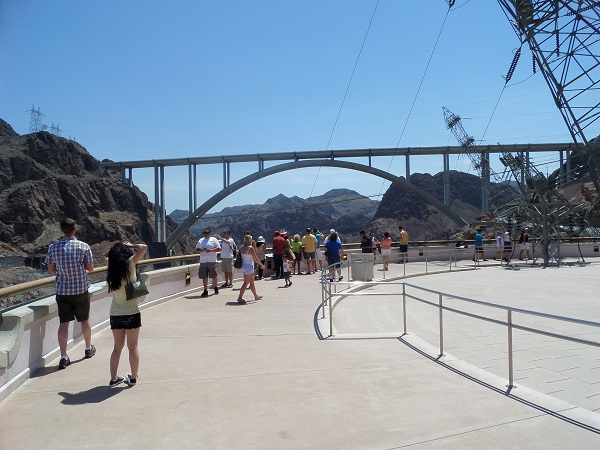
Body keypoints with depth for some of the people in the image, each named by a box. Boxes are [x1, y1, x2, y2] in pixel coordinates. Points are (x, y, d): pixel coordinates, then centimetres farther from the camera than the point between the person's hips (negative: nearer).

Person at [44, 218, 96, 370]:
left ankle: (64, 357, -1)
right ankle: (88, 349, 33)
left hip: (62, 290, 1)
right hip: (81, 289, -1)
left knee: (64, 322, 3)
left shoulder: (53, 247, -3)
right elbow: (90, 268, -2)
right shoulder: (84, 247, -9)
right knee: (85, 320, 16)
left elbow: (51, 270, 4)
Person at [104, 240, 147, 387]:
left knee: (117, 347, 16)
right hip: (131, 314, -4)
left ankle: (113, 378, 19)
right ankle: (133, 378, 17)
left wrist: (116, 248, 9)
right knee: (133, 347, 9)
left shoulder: (111, 269, 1)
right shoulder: (129, 264, -13)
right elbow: (144, 247, -10)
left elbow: (106, 255, 22)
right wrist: (130, 245, 3)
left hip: (115, 314, 4)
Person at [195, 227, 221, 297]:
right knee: (204, 276, 1)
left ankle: (216, 288, 20)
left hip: (212, 261, -3)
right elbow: (196, 250, 14)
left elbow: (219, 249, -2)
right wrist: (201, 250, -8)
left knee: (214, 276, 1)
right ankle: (205, 291, 8)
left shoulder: (213, 240, 4)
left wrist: (211, 250, -16)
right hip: (203, 261, 3)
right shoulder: (200, 241, 16)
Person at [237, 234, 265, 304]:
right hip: (249, 266, -9)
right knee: (246, 283, -6)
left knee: (252, 282, 18)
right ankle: (240, 297, -10)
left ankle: (256, 296, 30)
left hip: (244, 266, 9)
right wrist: (262, 265, 0)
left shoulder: (242, 248, 7)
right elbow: (256, 258, -13)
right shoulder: (250, 248, -16)